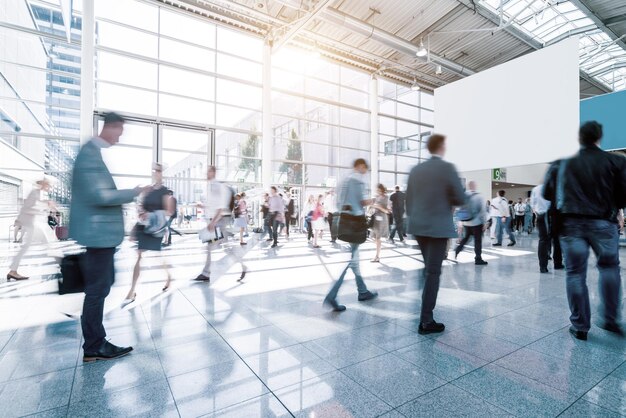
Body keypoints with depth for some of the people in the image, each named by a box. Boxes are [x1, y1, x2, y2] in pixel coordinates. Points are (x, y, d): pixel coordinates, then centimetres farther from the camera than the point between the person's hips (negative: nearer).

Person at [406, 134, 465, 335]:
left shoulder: (415, 170, 6)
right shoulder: (447, 168, -10)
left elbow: (408, 198, 10)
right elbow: (461, 199, -9)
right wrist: (447, 200, 12)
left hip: (418, 226, 6)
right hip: (438, 227, -6)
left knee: (429, 268, 23)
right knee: (433, 272, 0)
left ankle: (426, 308, 37)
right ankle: (426, 321, 5)